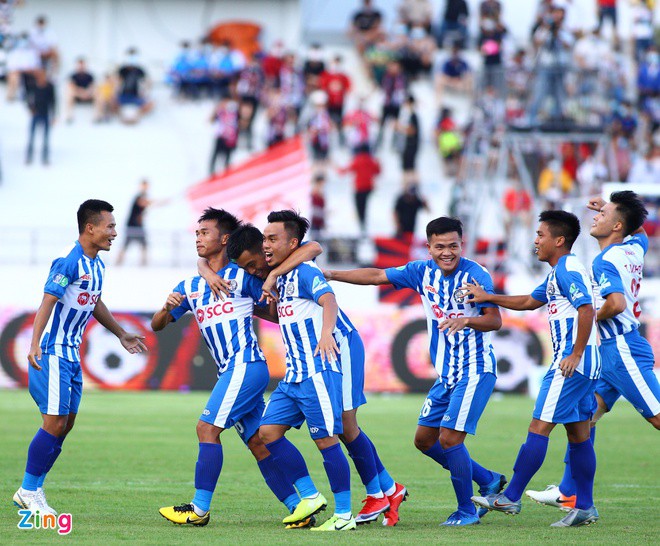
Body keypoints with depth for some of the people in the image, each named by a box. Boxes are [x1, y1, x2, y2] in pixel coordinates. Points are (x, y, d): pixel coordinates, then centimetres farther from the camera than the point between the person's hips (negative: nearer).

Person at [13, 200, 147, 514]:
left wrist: (121, 334, 37)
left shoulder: (97, 265, 12)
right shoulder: (69, 261, -17)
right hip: (51, 353, -9)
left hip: (72, 354, 9)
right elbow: (47, 302, -23)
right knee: (54, 423, -10)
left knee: (66, 424, 9)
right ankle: (29, 491, 1)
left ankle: (32, 491, 16)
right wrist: (35, 344, -33)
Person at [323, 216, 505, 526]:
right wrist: (329, 275, 5)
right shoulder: (423, 272, 3)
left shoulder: (476, 276, -15)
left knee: (449, 438, -14)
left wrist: (466, 320, -37)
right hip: (445, 373, 8)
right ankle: (488, 480, 25)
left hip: (474, 371, -8)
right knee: (424, 440, 11)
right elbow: (376, 276, 8)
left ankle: (466, 510, 2)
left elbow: (495, 320, -17)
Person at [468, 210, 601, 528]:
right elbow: (529, 302, 31)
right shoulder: (558, 274, 20)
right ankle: (584, 507, 12)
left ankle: (510, 497, -7)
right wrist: (488, 298, 26)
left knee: (539, 428, -8)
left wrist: (576, 355, -24)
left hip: (572, 362, -11)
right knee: (578, 435, 10)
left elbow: (587, 309, -23)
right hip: (579, 366, 11)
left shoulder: (568, 270, -12)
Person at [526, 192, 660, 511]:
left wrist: (593, 317, -12)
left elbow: (616, 303, -32)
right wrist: (607, 208, 26)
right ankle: (568, 493, 9)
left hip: (623, 350, -10)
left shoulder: (605, 262, -16)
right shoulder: (634, 248, 10)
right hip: (612, 352, 10)